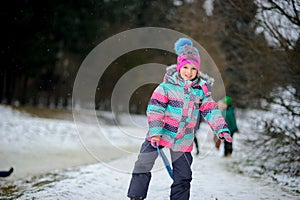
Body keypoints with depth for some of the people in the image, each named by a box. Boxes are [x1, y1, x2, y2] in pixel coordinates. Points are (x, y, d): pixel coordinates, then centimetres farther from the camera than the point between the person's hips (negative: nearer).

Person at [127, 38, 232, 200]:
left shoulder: (201, 89, 1)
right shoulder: (167, 85, -11)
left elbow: (211, 110, 5)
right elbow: (155, 108, -13)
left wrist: (221, 129, -4)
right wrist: (155, 131, -20)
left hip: (183, 138, 3)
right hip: (161, 133, -3)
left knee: (183, 176, 8)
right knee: (143, 165, -9)